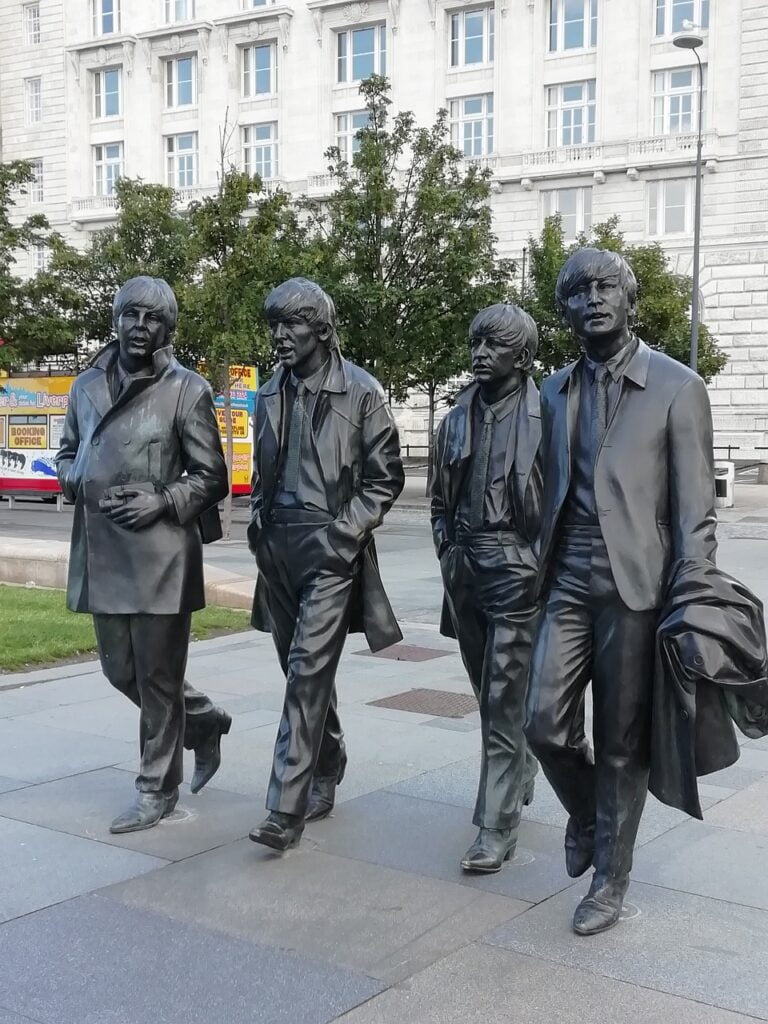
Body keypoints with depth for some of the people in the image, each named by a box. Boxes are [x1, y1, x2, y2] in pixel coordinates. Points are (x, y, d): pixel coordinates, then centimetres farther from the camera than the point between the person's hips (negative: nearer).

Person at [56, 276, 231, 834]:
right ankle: (203, 720, 39)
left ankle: (158, 789, 19)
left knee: (157, 677, 3)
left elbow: (212, 478, -2)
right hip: (102, 553, 6)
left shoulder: (187, 390, -4)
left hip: (161, 555, -6)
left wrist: (163, 501, -17)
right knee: (121, 670, 15)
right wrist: (77, 482, 1)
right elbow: (68, 453, 23)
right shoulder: (88, 385, 10)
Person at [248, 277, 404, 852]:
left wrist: (345, 530, -11)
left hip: (331, 549, -6)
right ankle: (326, 776, 31)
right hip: (280, 547, 6)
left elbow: (385, 477, -2)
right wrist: (260, 523, 9)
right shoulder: (272, 394, 12)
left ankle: (287, 810, -12)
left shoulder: (360, 391, -5)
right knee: (304, 670, 14)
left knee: (308, 670, -12)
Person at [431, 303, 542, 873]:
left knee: (504, 701, -6)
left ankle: (497, 827, 0)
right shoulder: (458, 418, 10)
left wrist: (545, 564, -9)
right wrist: (447, 550, 10)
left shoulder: (545, 417, -8)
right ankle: (519, 780, 40)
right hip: (465, 569, 6)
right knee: (489, 694, 18)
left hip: (517, 569, -6)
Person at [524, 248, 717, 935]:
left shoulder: (677, 388, -4)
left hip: (635, 585, -4)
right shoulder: (555, 392, 13)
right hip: (567, 583, 4)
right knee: (545, 724, -1)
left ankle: (610, 879, 22)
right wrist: (543, 569, 13)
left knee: (621, 743, 4)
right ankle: (585, 813, 31)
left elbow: (695, 507, -6)